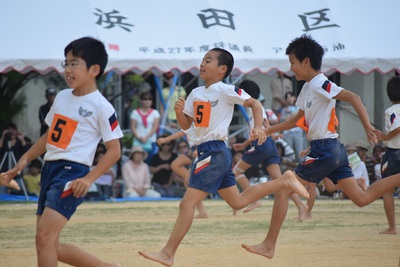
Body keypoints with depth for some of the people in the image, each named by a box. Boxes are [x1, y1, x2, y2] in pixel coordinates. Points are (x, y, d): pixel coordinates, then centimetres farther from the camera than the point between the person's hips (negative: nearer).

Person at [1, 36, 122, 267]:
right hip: (50, 168, 8)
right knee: (51, 246, 8)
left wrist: (89, 179, -17)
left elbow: (114, 150, -8)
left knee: (44, 237, -19)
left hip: (72, 172, -8)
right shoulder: (62, 97, 12)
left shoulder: (101, 107, -9)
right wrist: (25, 160, 13)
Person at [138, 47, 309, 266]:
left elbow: (255, 103, -5)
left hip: (214, 152, -9)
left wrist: (258, 127, -19)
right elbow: (185, 125, 16)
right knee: (237, 201, 18)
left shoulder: (225, 90, -9)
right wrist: (179, 112, -4)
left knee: (187, 203, -12)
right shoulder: (195, 93, 13)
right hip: (205, 151, 9)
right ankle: (283, 182, 27)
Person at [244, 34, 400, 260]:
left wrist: (367, 126, -28)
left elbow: (353, 97, -21)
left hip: (324, 150, -10)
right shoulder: (308, 87, 17)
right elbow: (298, 120, 29)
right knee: (362, 198, 7)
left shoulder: (319, 84, -12)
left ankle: (269, 245, -4)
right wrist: (267, 131, 28)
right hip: (335, 151, 10)